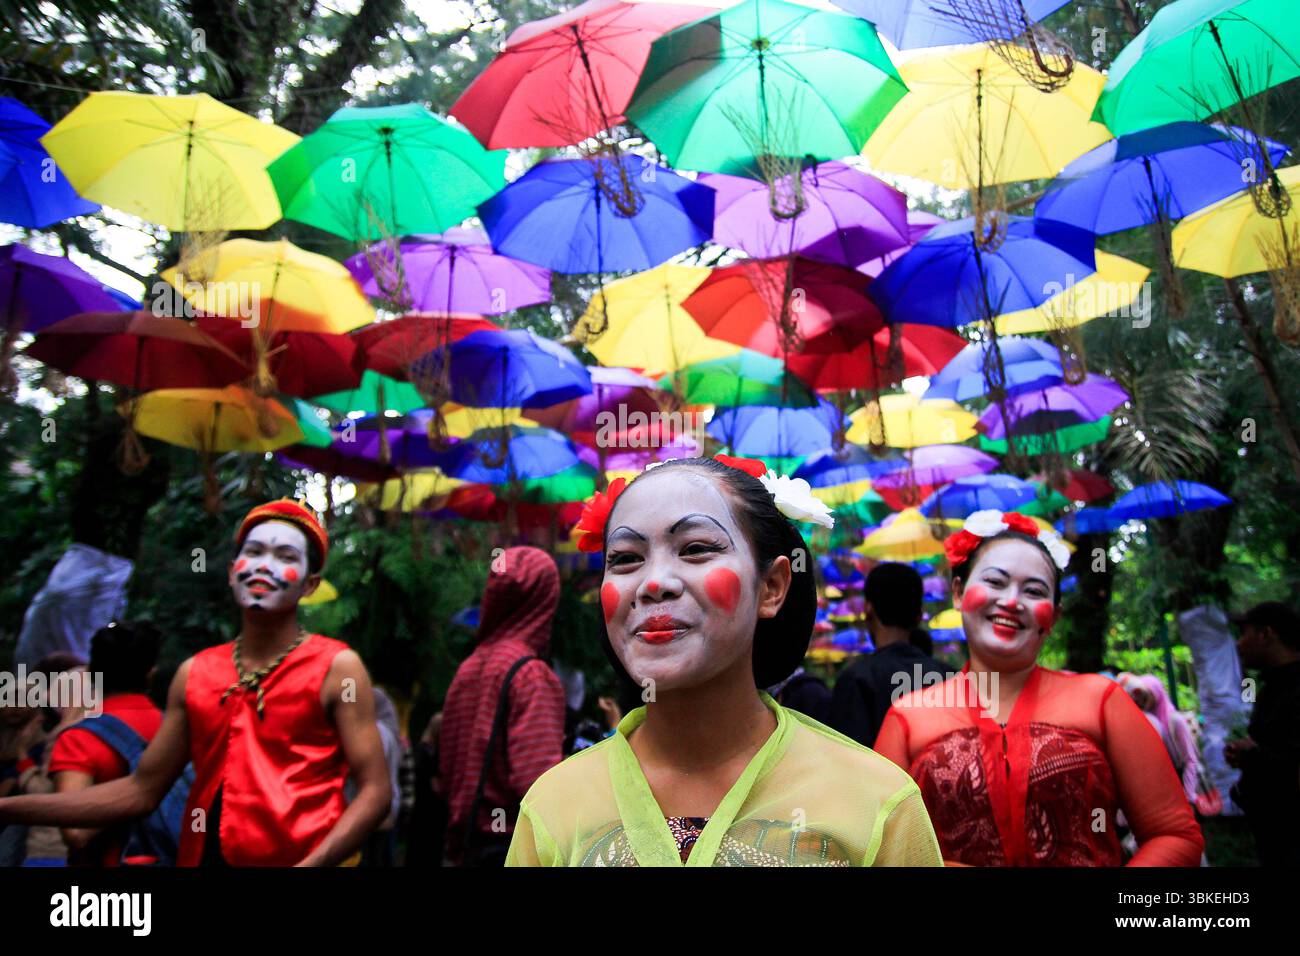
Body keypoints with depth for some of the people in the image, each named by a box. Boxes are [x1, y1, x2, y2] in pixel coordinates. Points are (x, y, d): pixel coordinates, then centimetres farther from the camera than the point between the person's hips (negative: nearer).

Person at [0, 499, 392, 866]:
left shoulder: (337, 667, -9)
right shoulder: (194, 673, 4)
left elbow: (375, 790, -11)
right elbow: (143, 789, 8)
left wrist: (310, 864, -25)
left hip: (299, 859, -4)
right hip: (205, 857, 5)